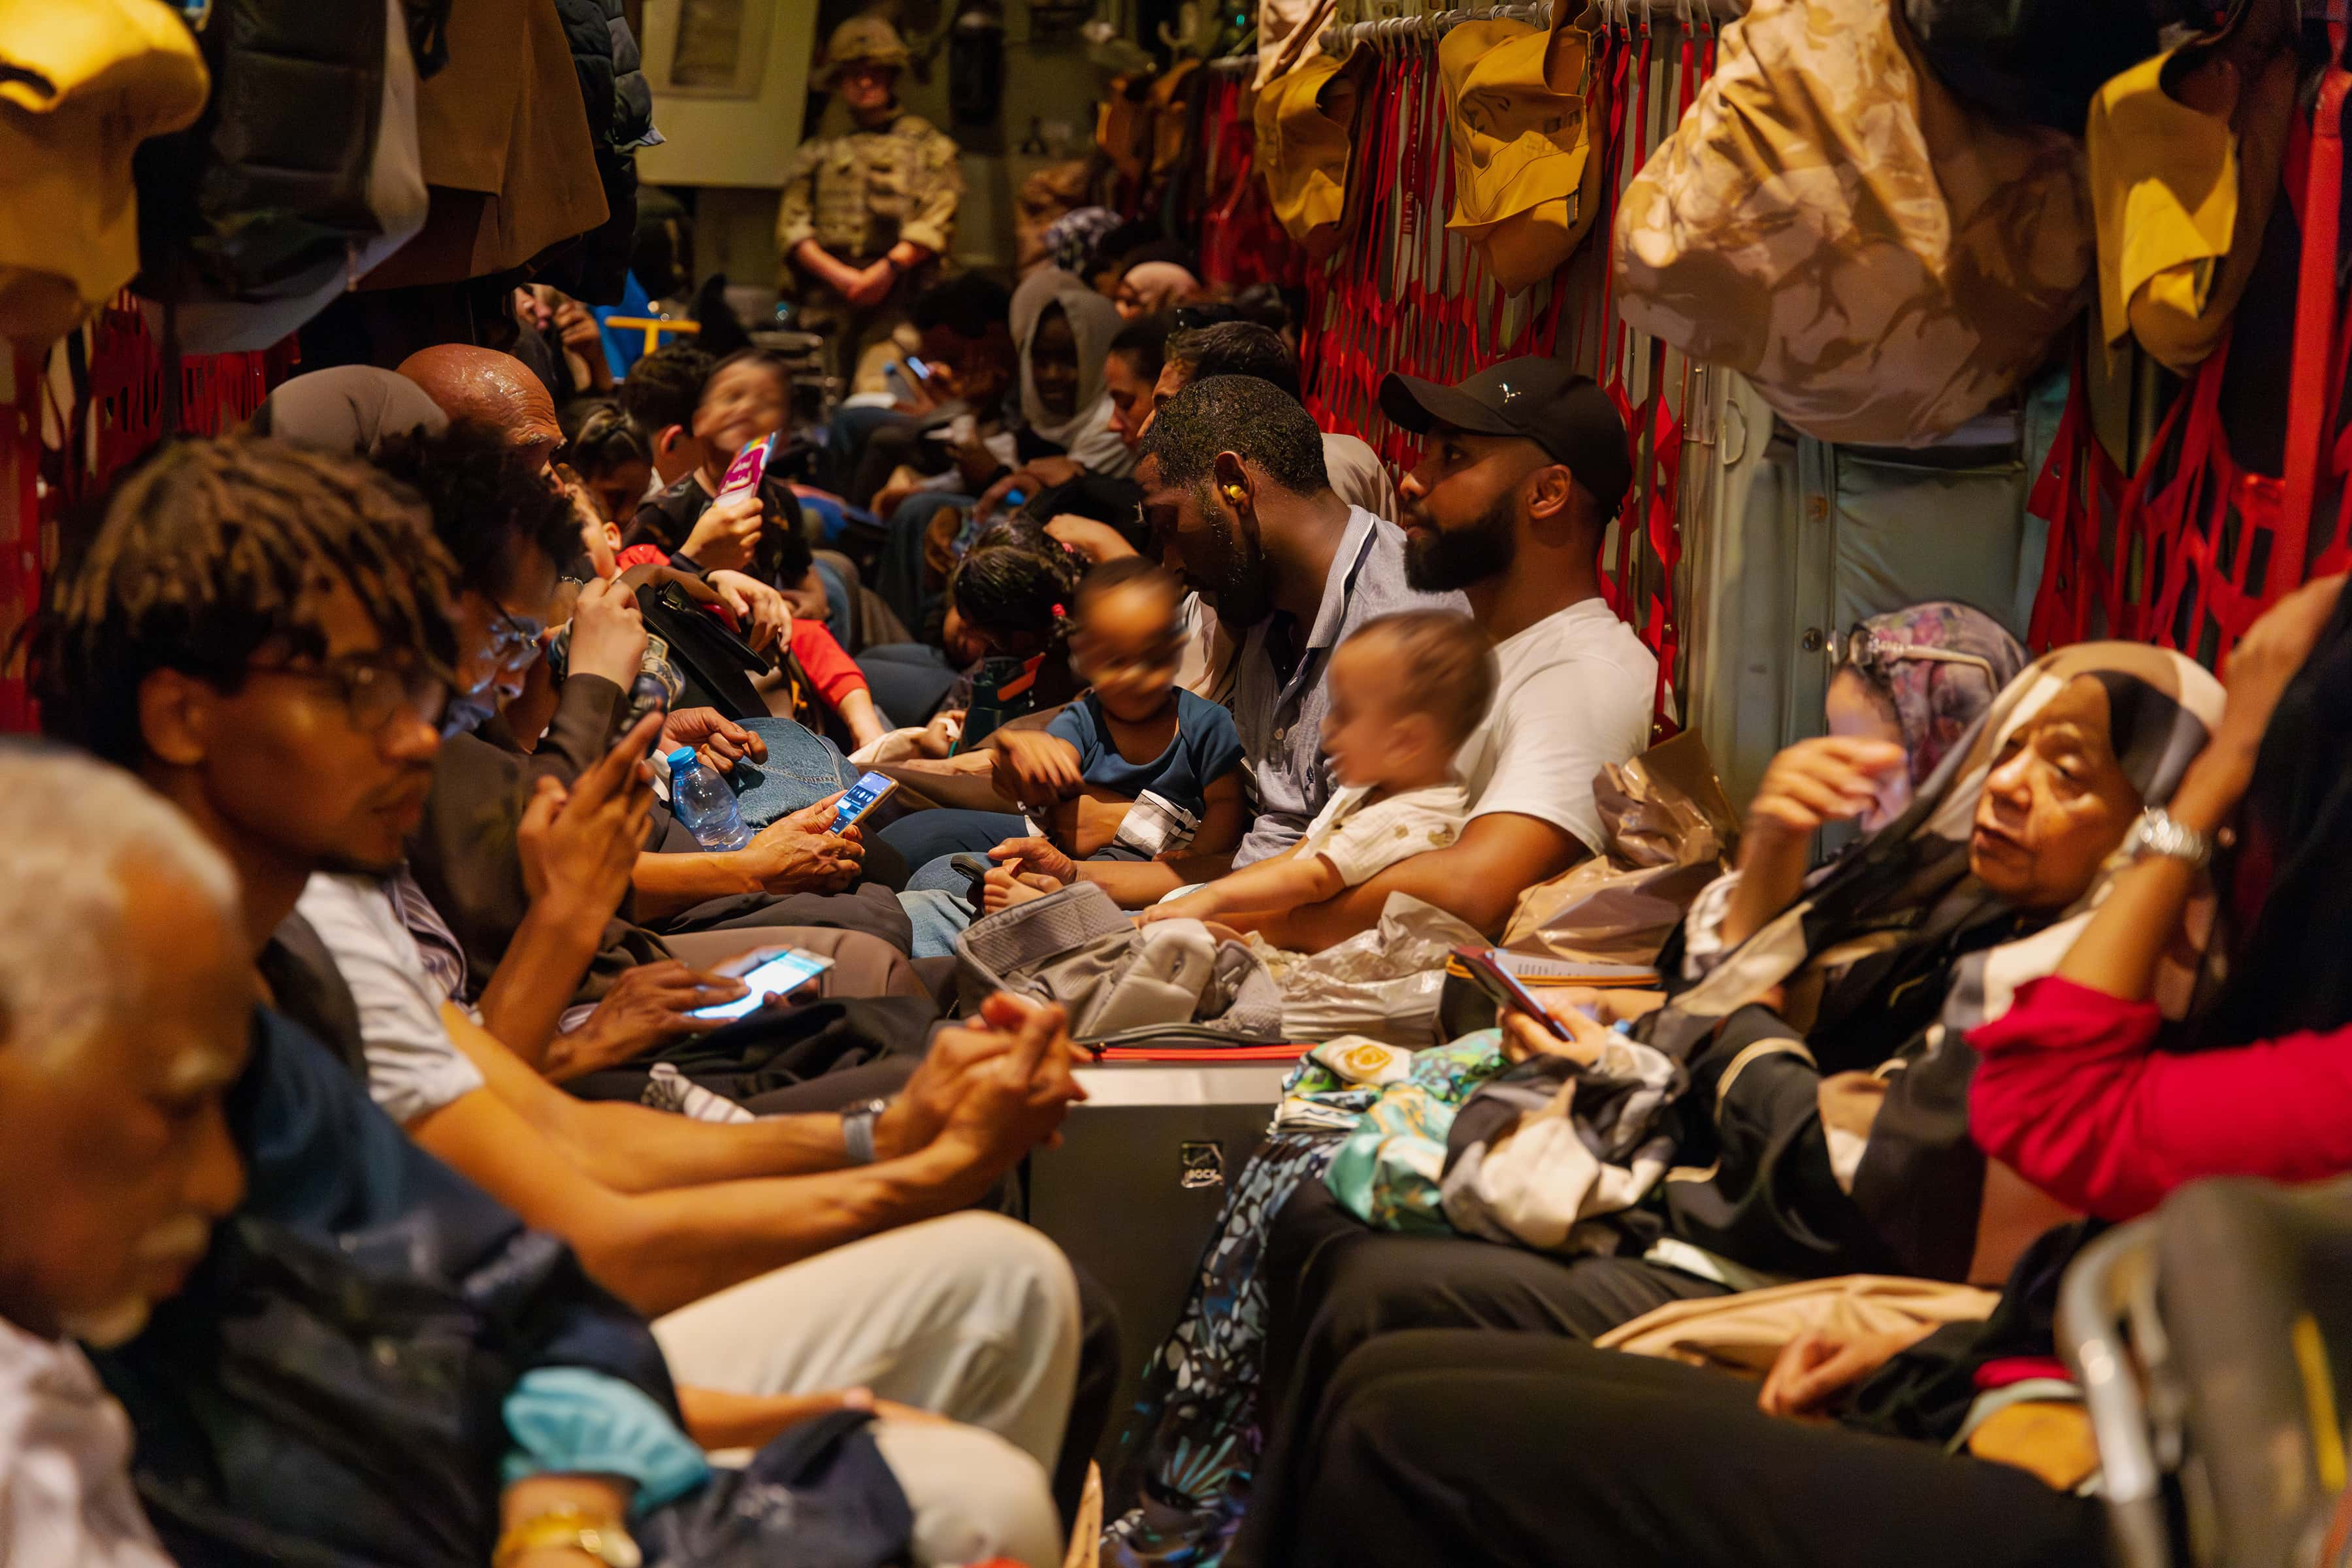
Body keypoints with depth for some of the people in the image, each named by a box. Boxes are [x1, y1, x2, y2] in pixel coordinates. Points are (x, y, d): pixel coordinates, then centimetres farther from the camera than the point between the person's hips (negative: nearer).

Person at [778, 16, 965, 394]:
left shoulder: (926, 146, 17)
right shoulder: (817, 154, 24)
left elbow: (937, 221, 3)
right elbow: (791, 227, 11)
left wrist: (889, 267, -13)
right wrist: (837, 274, -6)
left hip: (895, 294, -3)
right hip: (826, 297, 3)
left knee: (878, 390, -22)